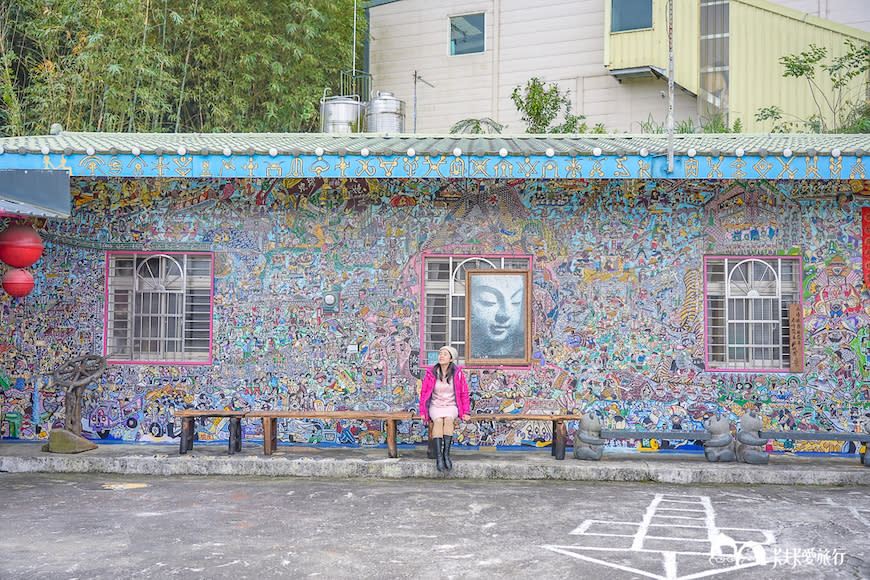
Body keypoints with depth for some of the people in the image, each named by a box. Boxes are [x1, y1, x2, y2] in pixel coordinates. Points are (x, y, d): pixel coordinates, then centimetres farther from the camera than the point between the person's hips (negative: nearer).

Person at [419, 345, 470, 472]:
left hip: (451, 407, 0)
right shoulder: (431, 373, -1)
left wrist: (466, 413, -4)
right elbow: (424, 393, 5)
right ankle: (438, 457, -38)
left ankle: (446, 454, -36)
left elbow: (464, 394, 4)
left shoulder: (458, 373, -2)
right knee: (438, 420, -34)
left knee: (448, 419, -35)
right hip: (435, 407, 0)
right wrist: (422, 412, -3)